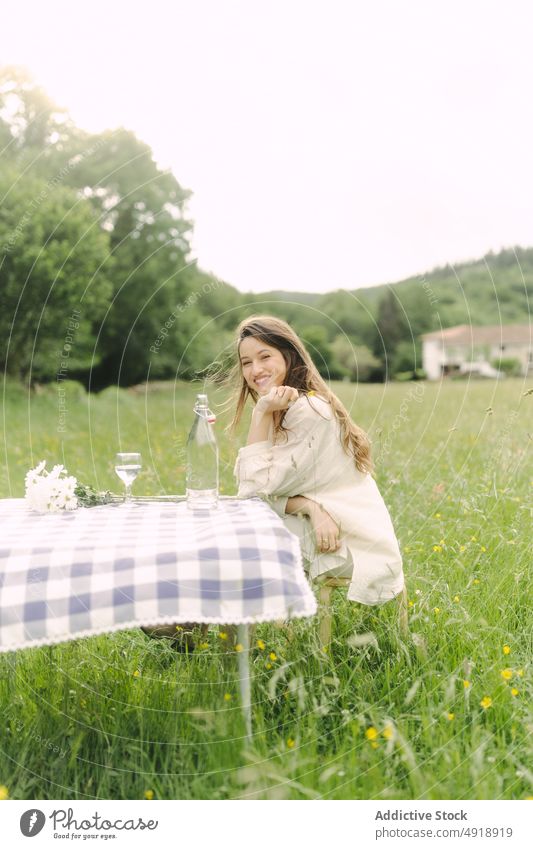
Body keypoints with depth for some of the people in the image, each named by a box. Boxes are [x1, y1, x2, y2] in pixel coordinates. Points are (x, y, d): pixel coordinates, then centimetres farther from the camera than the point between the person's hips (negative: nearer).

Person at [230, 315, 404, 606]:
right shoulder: (281, 410, 7)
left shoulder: (310, 411, -21)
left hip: (352, 546, -8)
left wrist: (261, 412, -21)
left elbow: (256, 488, -20)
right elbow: (267, 492, -2)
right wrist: (308, 506, -22)